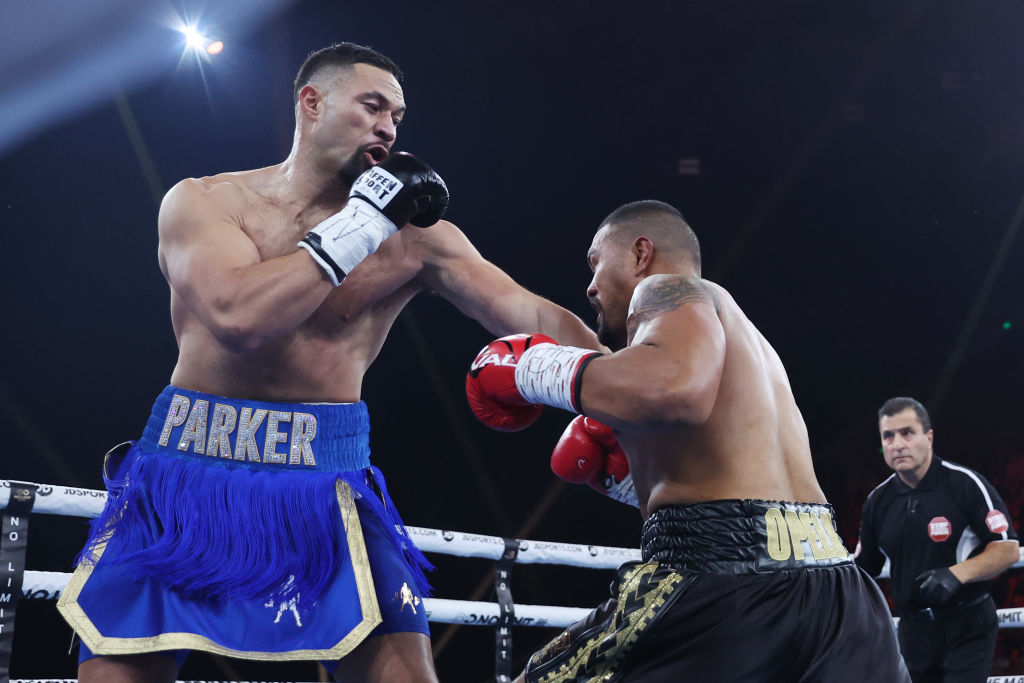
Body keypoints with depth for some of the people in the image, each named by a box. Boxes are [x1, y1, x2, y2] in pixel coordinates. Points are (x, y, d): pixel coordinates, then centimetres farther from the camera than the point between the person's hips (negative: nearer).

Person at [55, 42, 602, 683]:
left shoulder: (412, 233, 4)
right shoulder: (201, 201, 0)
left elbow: (530, 315, -2)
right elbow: (239, 317, -19)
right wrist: (361, 223, -15)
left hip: (325, 480, 1)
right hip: (187, 468, 0)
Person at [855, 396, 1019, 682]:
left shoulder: (965, 484, -10)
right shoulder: (877, 501, 4)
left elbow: (1008, 549, -10)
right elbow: (863, 568, 14)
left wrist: (956, 574, -24)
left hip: (968, 629, -5)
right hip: (914, 631, 5)